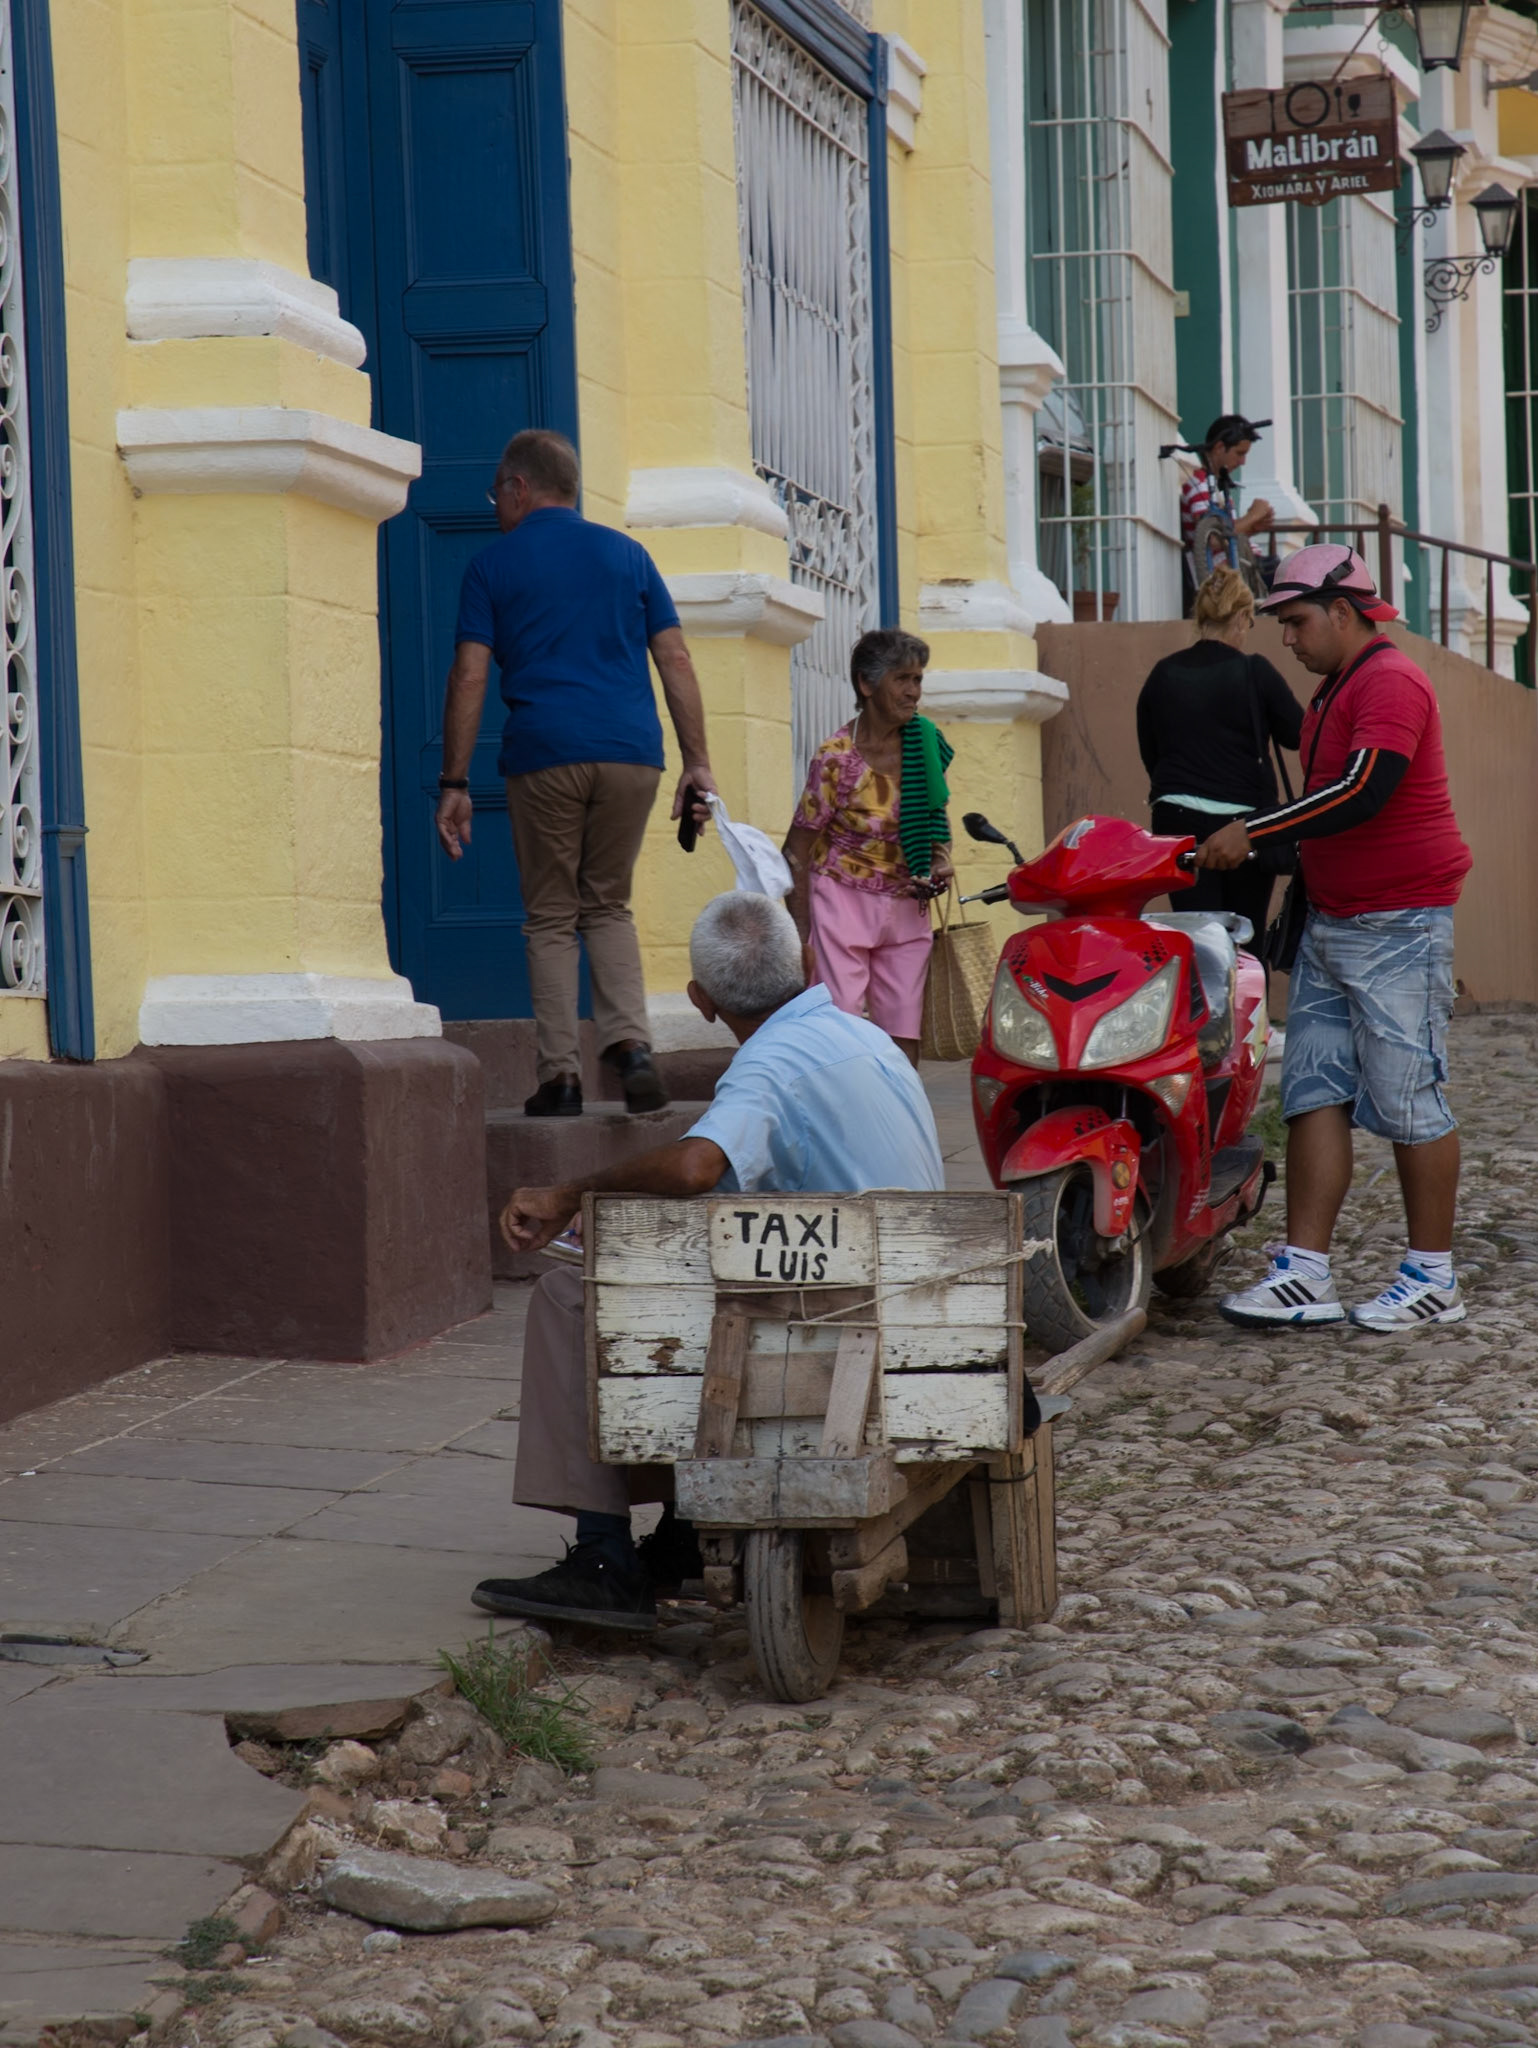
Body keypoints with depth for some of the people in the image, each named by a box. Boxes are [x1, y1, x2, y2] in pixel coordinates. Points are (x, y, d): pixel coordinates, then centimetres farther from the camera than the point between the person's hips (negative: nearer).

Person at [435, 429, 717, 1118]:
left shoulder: (494, 564, 7)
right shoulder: (626, 553, 15)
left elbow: (469, 679, 0)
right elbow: (675, 661, 9)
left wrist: (453, 784, 2)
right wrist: (698, 763, 9)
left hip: (544, 755, -2)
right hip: (633, 752, 3)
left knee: (551, 918, 8)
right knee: (608, 906, 16)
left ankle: (560, 1075, 1)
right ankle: (630, 1043, -5)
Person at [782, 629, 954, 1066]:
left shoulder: (926, 742, -1)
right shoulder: (837, 758, -15)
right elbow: (797, 850, -11)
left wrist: (941, 860, -4)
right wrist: (800, 937, -14)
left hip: (906, 909, 5)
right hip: (843, 899, -5)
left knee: (904, 1035, 2)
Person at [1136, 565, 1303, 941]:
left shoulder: (1163, 675, 3)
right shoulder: (1254, 673, -8)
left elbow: (1149, 754, 12)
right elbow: (1297, 734, 1)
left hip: (1177, 820, 2)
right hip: (1244, 819, -2)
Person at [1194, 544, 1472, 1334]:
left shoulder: (1390, 682, -14)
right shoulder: (1333, 691, 18)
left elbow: (1361, 792, -27)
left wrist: (1252, 833, -24)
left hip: (1398, 926, -10)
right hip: (1331, 925, 10)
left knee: (1406, 1098, -4)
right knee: (1314, 1091, 4)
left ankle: (1434, 1277, 5)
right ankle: (1304, 1274, 3)